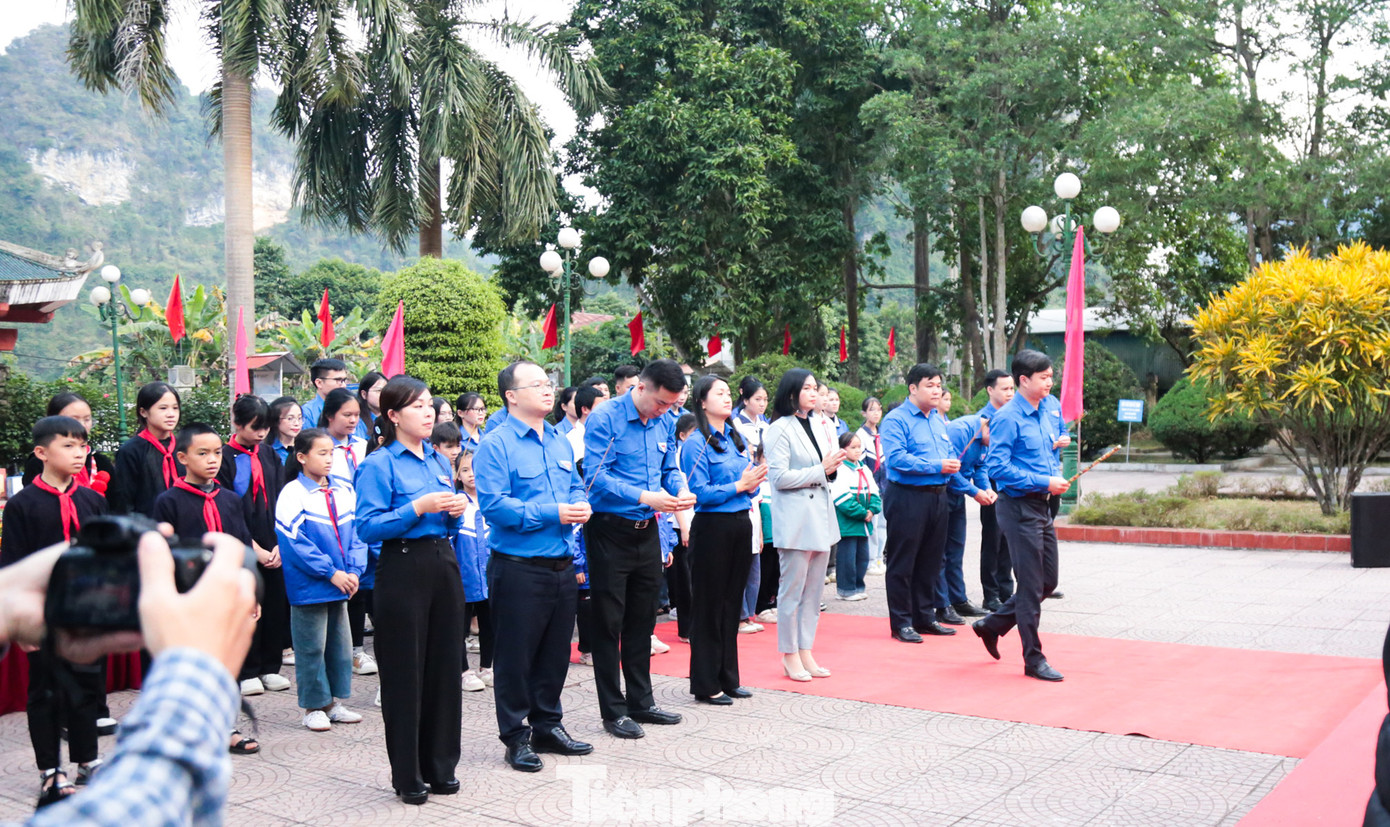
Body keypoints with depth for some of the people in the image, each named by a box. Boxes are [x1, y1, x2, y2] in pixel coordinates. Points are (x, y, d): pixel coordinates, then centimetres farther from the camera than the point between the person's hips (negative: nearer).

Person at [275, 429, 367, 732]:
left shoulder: (344, 491, 6)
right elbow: (295, 544, -15)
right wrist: (331, 573, -16)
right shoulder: (292, 494, -11)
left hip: (341, 583, 6)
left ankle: (334, 701, 25)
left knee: (340, 643, 13)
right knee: (311, 647, 3)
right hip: (309, 586, -6)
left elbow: (356, 533, 7)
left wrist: (354, 571, -6)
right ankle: (314, 707, 14)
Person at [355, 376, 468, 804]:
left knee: (446, 666, 10)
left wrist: (456, 510, 0)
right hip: (403, 570, -6)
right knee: (405, 672, 2)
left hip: (444, 564, 6)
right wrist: (418, 508, -21)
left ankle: (440, 767, 23)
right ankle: (407, 776, 14)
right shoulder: (378, 464, -7)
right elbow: (367, 527, -15)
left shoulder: (439, 460, 13)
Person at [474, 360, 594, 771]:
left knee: (556, 651, 15)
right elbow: (493, 504, -18)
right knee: (517, 654, 2)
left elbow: (576, 488, 21)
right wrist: (552, 513, -21)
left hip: (562, 564, 7)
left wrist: (580, 506, -3)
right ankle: (516, 737, 14)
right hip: (518, 567, -7)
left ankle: (548, 725, 29)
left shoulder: (560, 442, 14)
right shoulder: (496, 445, -10)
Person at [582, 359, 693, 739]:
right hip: (610, 532, -7)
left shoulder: (662, 425, 8)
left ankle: (641, 702, 27)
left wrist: (680, 489, -7)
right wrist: (644, 497, -30)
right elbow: (596, 477, -21)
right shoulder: (604, 419, -14)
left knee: (642, 621, 15)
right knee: (609, 624, 2)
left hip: (646, 531, 7)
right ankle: (613, 711, 10)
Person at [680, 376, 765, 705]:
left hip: (740, 525, 7)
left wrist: (754, 481, -4)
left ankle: (728, 678, 24)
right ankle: (706, 685, 10)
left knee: (733, 602, 14)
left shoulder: (736, 438, 13)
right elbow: (700, 493, -16)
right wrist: (739, 485, -15)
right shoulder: (697, 443, -10)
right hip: (713, 527, -7)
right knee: (709, 604, 1)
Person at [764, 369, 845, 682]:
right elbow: (780, 477, -16)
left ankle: (805, 651, 18)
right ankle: (790, 655, 9)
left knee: (814, 589, 10)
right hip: (795, 518, -7)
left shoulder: (818, 428, 15)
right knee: (792, 589, -1)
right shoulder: (779, 430, -8)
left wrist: (834, 466, 0)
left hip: (821, 515, 7)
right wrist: (821, 470, -13)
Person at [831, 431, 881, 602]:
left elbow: (873, 491, 14)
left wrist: (872, 510, -4)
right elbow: (843, 498, -18)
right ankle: (846, 589, 6)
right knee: (847, 556, -4)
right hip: (847, 522, -8)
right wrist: (862, 513, -16)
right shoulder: (840, 470, -13)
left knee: (863, 556, 13)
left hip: (863, 523, 8)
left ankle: (858, 586, 24)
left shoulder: (864, 469, 13)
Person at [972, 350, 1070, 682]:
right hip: (1019, 507, -9)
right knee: (1031, 586, -3)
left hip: (1041, 506, 9)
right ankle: (1034, 660, 8)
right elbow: (997, 466, -21)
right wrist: (1044, 482, -21)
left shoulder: (1042, 415, 13)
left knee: (1048, 581, 14)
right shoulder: (1008, 418, -14)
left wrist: (1057, 479, 5)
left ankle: (992, 625, 29)